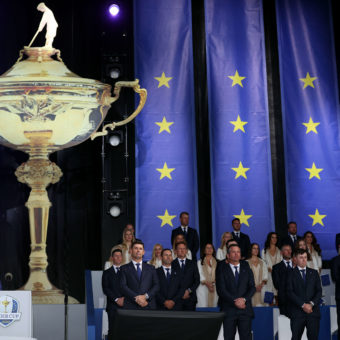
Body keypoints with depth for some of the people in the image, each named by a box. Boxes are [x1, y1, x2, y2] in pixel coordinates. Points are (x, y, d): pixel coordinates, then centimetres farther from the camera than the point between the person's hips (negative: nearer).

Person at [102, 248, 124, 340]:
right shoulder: (107, 273, 11)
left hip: (125, 305, 1)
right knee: (112, 331, -4)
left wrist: (125, 298, -9)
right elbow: (105, 289, 1)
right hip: (113, 306, -1)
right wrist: (116, 299, -9)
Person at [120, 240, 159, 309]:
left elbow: (156, 285, 9)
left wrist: (146, 296, -8)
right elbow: (123, 286, 0)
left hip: (149, 306, 2)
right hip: (131, 307, -2)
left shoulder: (151, 268, 18)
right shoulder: (124, 268, 12)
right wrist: (136, 298, -13)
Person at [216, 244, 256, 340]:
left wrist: (244, 299, -11)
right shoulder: (222, 269, 5)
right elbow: (221, 290, -4)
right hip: (229, 310, -2)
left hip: (245, 309, 2)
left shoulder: (246, 269, 13)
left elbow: (252, 287, 6)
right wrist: (234, 301, -13)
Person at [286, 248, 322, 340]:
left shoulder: (314, 273, 15)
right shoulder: (291, 274, 5)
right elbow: (290, 292, -4)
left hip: (313, 311, 2)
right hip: (297, 312, -2)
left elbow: (319, 291, 7)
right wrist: (303, 305, -13)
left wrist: (311, 303, -9)